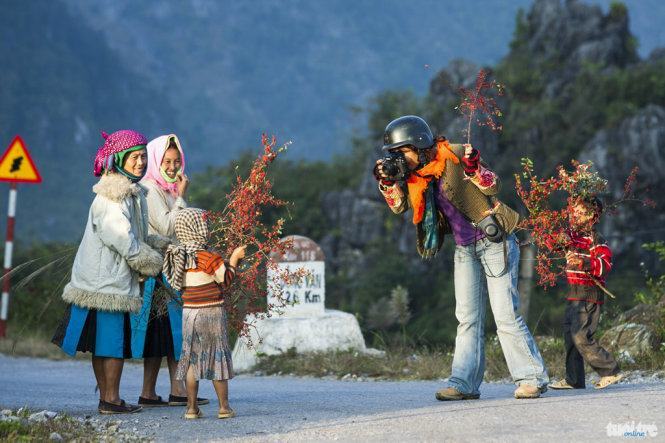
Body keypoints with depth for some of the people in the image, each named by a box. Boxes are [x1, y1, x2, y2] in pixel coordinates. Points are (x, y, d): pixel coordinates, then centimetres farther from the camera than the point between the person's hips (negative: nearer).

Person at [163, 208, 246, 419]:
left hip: (189, 312, 5)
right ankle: (224, 407, 9)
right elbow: (225, 279, -6)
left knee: (191, 357, 10)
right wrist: (234, 258, 5)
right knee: (218, 355, 5)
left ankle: (192, 408, 9)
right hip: (211, 312, -5)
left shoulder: (179, 256, 3)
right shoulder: (208, 257, -15)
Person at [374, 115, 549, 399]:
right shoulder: (414, 173, 3)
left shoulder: (454, 156, -17)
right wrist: (387, 179, -11)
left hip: (494, 241, -7)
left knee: (505, 315, -8)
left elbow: (492, 187, -18)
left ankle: (532, 379, -1)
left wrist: (473, 167, -36)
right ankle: (465, 383, 6)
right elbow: (398, 206, 3)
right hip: (464, 248, 7)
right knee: (468, 318, 5)